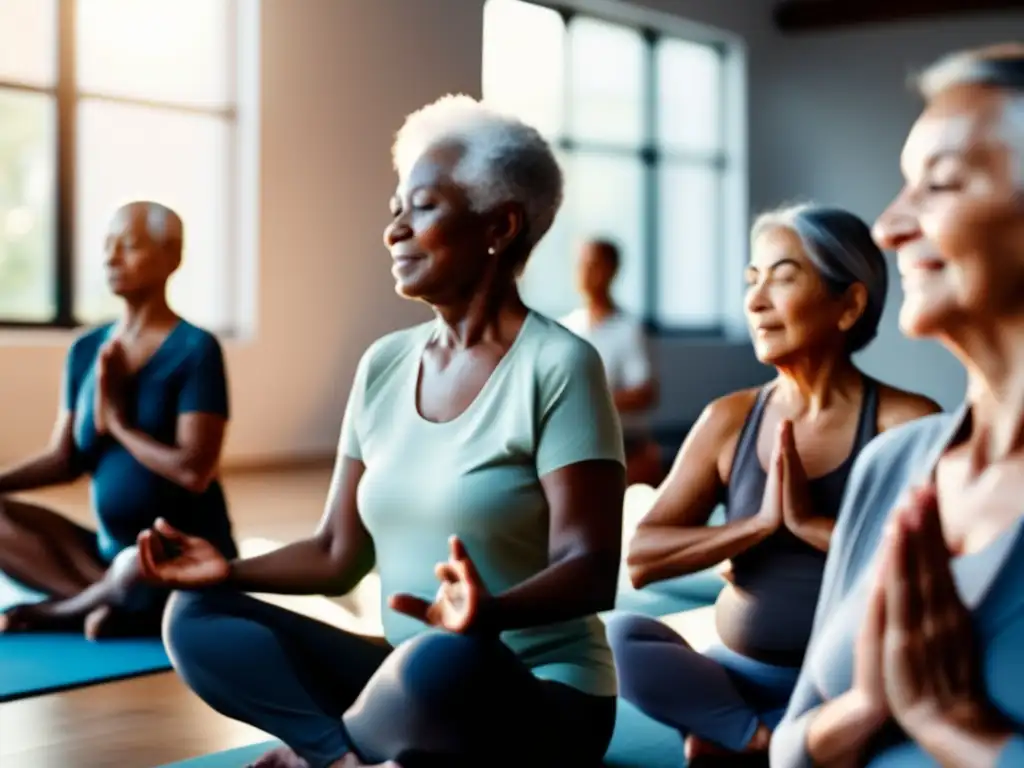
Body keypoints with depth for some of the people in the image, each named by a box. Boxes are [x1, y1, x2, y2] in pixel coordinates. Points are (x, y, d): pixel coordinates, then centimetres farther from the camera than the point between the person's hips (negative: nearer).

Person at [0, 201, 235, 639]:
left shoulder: (195, 349, -12)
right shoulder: (86, 351, 7)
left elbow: (194, 470, -20)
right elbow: (64, 458, 4)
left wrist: (118, 423, -10)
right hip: (112, 551, 7)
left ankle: (64, 607, -9)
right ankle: (111, 595, -20)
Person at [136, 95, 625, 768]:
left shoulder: (558, 365, -12)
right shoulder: (384, 364, 7)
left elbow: (592, 570, -20)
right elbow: (340, 555, 11)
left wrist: (491, 611, -38)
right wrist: (233, 570, -5)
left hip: (542, 700, -6)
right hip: (408, 682, 6)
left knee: (447, 663, -39)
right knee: (197, 618, -7)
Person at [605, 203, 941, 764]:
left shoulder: (906, 422, -7)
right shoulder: (729, 420, 2)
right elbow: (640, 560, -5)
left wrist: (811, 523, -22)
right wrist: (761, 523, -17)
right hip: (738, 673, 3)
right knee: (619, 637, -23)